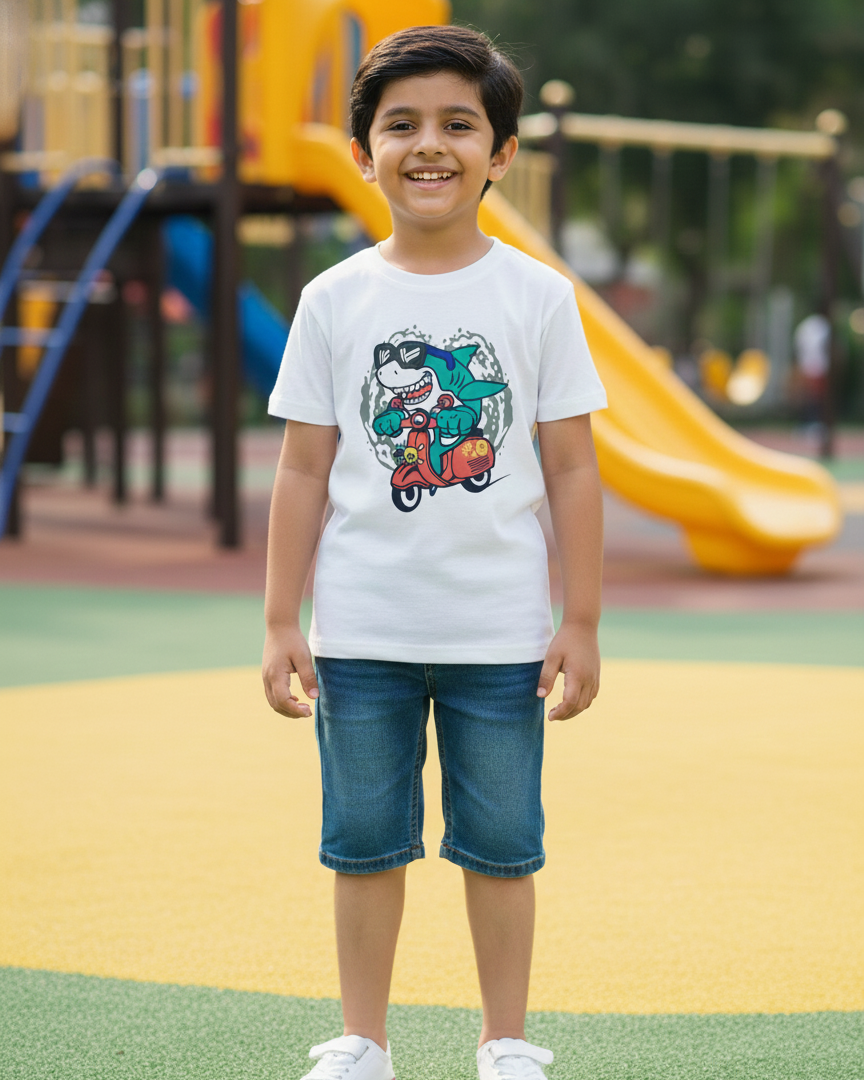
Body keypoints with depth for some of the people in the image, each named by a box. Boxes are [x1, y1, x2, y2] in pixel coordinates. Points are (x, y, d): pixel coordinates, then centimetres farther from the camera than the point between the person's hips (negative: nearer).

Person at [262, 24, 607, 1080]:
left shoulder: (537, 296, 0)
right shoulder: (335, 300, 1)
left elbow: (571, 467, 1)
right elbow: (304, 469, 3)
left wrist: (581, 623, -1)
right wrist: (281, 623, 0)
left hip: (498, 633, -1)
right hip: (362, 631, 1)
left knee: (500, 846, 7)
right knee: (365, 842, 9)